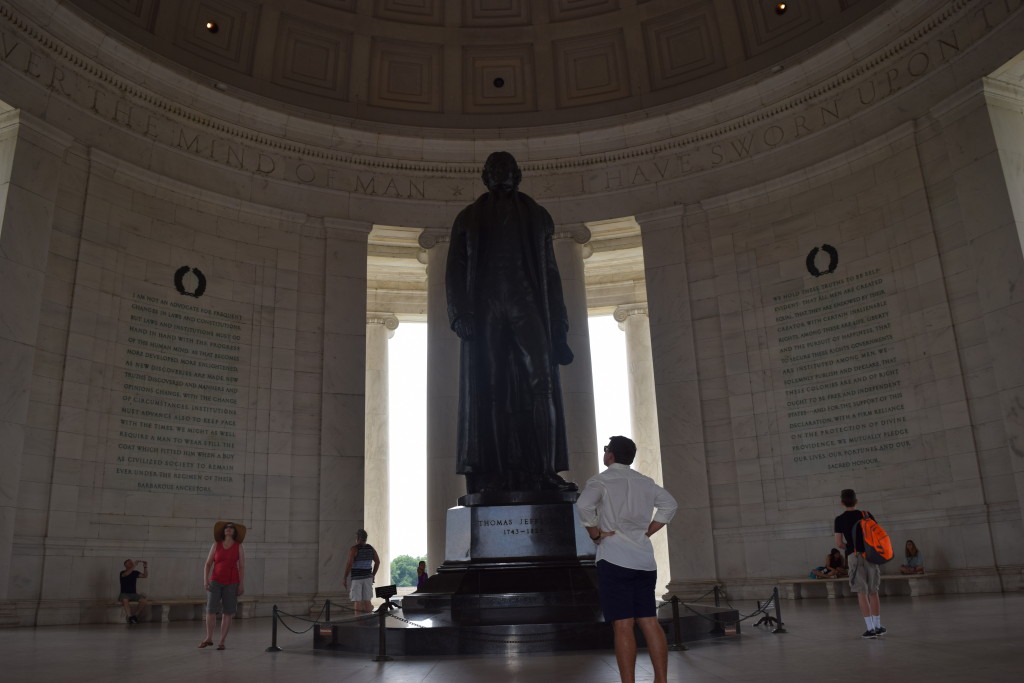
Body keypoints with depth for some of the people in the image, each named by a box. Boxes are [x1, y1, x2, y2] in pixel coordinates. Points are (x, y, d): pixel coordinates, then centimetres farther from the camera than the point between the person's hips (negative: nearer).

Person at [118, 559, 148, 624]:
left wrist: (145, 567, -12)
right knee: (125, 600, -38)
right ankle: (129, 617, -38)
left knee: (143, 600, -23)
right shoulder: (122, 573, -4)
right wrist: (134, 566, -36)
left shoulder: (135, 572, 8)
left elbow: (145, 576, 0)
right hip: (124, 594, -4)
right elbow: (126, 574, -28)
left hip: (133, 594, 4)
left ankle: (135, 615, -9)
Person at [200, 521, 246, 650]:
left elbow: (242, 567, -2)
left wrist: (241, 585, -7)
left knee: (227, 613, 0)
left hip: (231, 583, -1)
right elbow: (208, 564, 2)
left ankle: (222, 642, 10)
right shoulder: (216, 545, 2)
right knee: (211, 610, -7)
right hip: (216, 581, 1)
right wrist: (205, 579, -11)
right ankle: (209, 638, 12)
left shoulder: (239, 547, 0)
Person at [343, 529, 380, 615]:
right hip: (367, 577, 5)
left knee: (357, 601, -2)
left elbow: (349, 564, -18)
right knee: (367, 601, 9)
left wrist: (345, 578, -10)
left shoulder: (354, 549, -11)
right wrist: (373, 575, 15)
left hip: (356, 578, -5)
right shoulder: (370, 548, 6)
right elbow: (377, 562, 7)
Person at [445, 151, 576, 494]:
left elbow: (551, 272, 17)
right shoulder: (469, 218, 19)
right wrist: (460, 312, -8)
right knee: (488, 391, -7)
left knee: (542, 383, -16)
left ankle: (545, 471, -20)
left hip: (528, 306, 1)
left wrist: (558, 323, 7)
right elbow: (455, 271, 9)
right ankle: (490, 477, -8)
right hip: (485, 308, 0)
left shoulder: (536, 216, 22)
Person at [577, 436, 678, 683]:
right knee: (649, 622, 8)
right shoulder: (645, 482, 14)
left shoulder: (602, 480, -4)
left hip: (615, 560, -5)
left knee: (623, 625, -5)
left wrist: (595, 534, -8)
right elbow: (670, 504, 19)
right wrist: (648, 531, 15)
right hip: (645, 560, 5)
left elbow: (584, 504, -21)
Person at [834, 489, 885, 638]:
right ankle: (878, 626, 19)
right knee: (873, 592, 12)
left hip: (854, 557, -2)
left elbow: (839, 543, -4)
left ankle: (870, 628, -3)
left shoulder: (840, 520, -2)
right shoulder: (866, 515, 3)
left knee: (862, 593, 0)